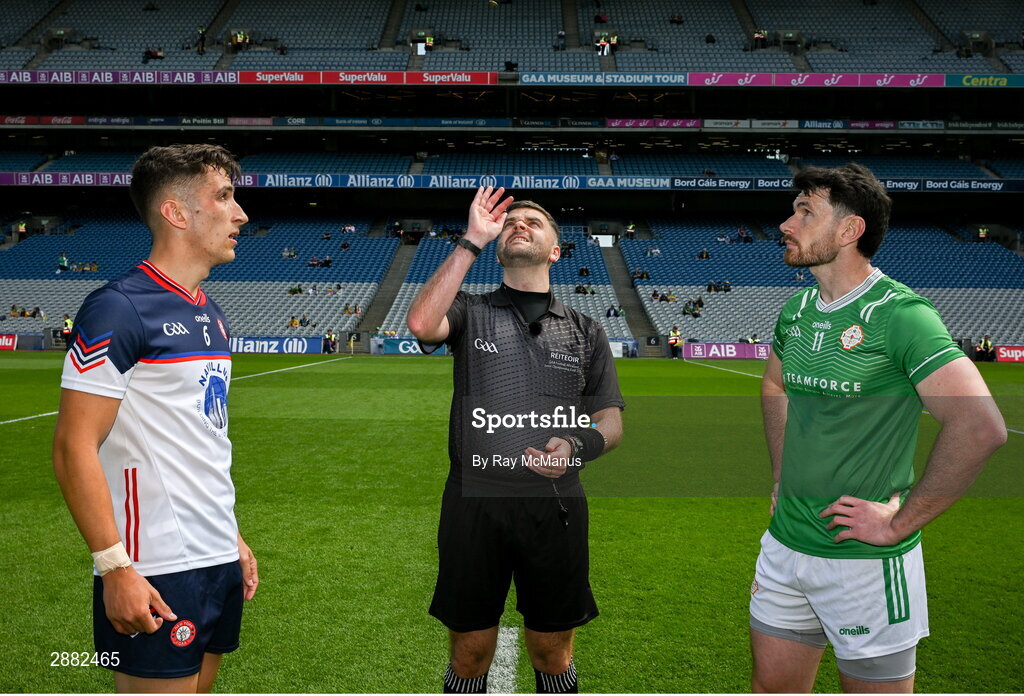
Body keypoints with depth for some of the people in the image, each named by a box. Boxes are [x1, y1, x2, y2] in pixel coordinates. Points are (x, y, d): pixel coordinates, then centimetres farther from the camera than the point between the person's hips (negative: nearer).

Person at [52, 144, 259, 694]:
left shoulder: (209, 315, 12)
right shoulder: (118, 308, -13)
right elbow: (73, 448, -16)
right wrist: (116, 568, -19)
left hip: (219, 562, 8)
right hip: (155, 576, -8)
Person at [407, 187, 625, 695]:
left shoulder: (585, 331, 12)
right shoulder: (471, 313, 7)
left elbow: (610, 421, 8)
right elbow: (422, 324, -16)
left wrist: (577, 447, -15)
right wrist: (471, 242, -11)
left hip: (556, 507, 1)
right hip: (475, 503, -1)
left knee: (552, 654, 13)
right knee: (470, 654, 10)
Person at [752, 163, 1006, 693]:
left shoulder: (898, 312, -17)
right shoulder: (797, 309, 5)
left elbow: (981, 426, -25)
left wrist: (899, 523, -19)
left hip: (865, 560, -7)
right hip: (784, 545, 7)